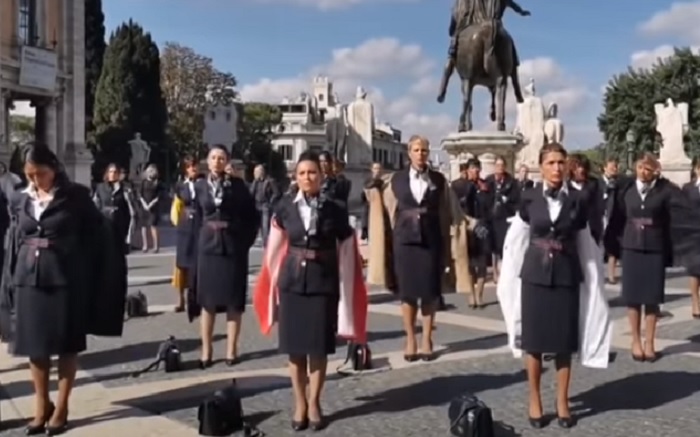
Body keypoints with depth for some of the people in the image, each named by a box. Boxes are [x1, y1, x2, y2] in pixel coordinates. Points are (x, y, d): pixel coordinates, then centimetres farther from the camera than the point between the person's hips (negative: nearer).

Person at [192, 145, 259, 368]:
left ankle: (231, 350, 11)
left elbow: (253, 216, 1)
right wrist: (200, 241, 4)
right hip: (208, 247, 2)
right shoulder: (200, 186, 5)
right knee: (207, 301, 5)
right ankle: (206, 351, 12)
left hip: (233, 247, -1)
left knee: (233, 301, 3)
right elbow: (197, 218, 11)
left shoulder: (237, 184, -1)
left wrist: (245, 241, -6)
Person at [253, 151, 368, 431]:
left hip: (323, 284, -1)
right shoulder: (284, 208, -1)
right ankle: (299, 404, 22)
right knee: (294, 347, 7)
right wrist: (273, 281, 5)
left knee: (318, 348, 5)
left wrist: (344, 291, -4)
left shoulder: (335, 211, -4)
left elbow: (346, 254, -2)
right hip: (292, 282, 1)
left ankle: (314, 404, 22)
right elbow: (275, 249, 5)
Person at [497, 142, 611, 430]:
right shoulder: (529, 199, -1)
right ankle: (535, 400, 20)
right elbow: (516, 241, 4)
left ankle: (563, 402, 21)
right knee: (533, 340, 5)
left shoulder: (577, 200, -1)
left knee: (564, 341, 6)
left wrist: (593, 280, 5)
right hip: (535, 275, 0)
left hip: (567, 276, 0)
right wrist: (508, 280, 4)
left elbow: (585, 243, 4)